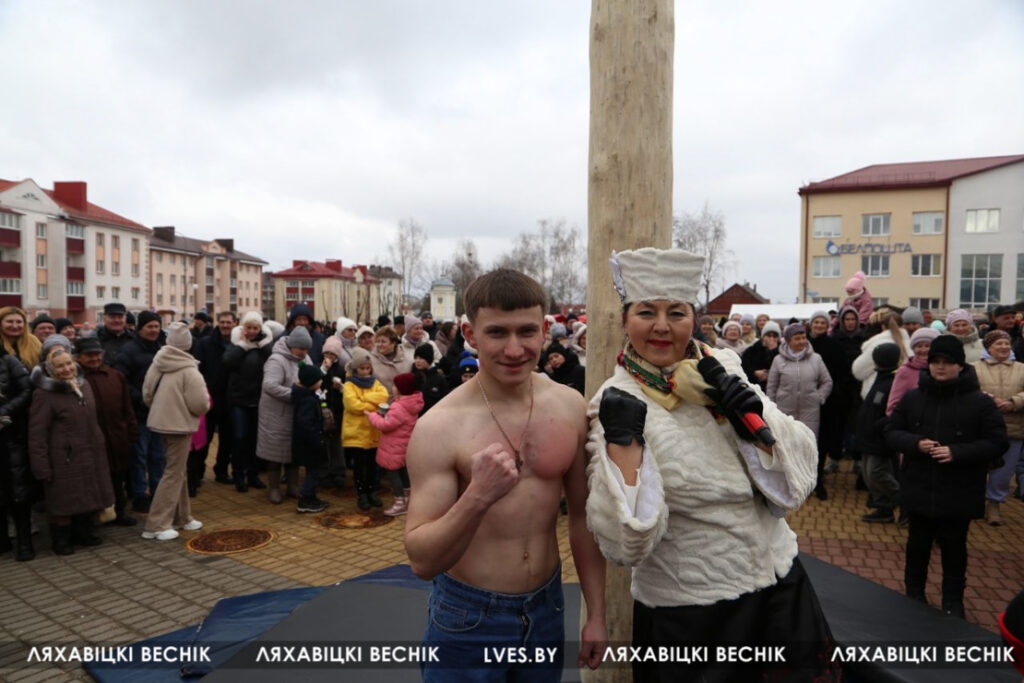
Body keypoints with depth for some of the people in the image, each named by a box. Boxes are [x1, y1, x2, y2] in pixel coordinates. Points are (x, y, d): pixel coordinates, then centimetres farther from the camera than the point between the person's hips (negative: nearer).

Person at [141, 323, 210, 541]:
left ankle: (182, 517, 29)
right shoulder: (189, 370, -19)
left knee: (179, 470, 19)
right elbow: (200, 404, -21)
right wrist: (205, 402, 1)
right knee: (174, 474, 1)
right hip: (180, 424, -7)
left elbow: (147, 394, 5)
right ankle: (156, 525, 2)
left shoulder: (157, 364, 0)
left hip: (160, 421, 7)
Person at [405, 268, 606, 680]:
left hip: (547, 609, 4)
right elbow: (422, 562, -19)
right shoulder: (439, 427, -19)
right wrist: (477, 497, -35)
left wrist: (596, 614, 7)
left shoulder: (570, 406, -7)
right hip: (469, 619, -3)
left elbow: (582, 516, 4)